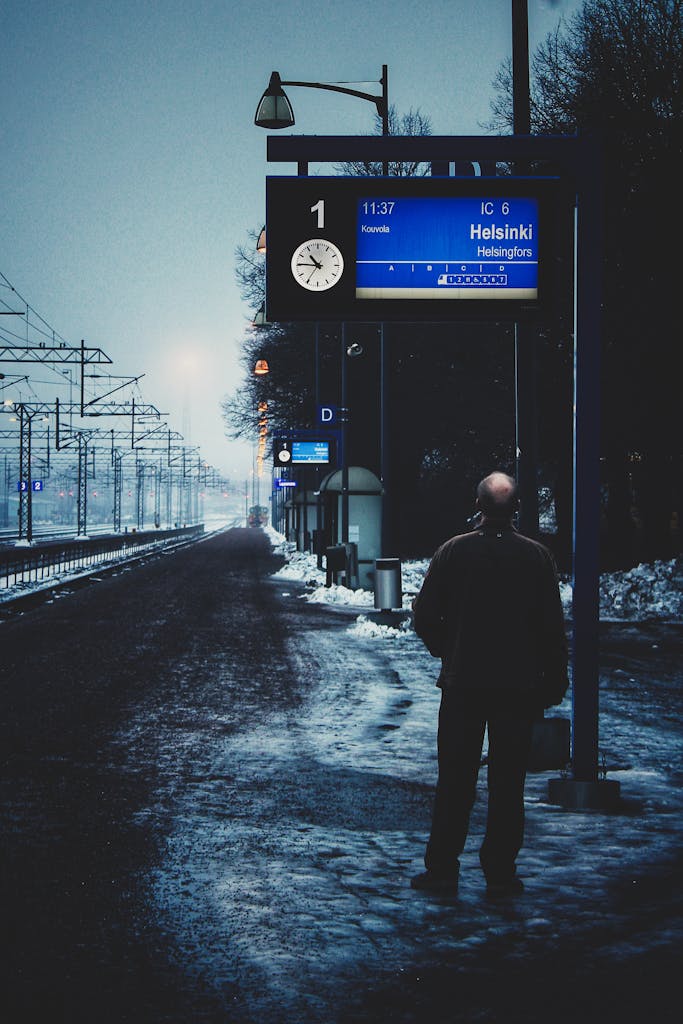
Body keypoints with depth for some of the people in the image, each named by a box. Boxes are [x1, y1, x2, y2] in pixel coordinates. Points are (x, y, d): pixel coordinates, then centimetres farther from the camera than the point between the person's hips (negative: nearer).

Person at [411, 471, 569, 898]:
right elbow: (553, 626, -2)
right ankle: (500, 871, 7)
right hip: (519, 685, 0)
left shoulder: (454, 551, -5)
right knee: (508, 781, 6)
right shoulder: (537, 556, -4)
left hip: (462, 683, 0)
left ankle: (442, 868, 8)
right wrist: (555, 679, 8)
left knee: (454, 779, 6)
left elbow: (424, 613, -1)